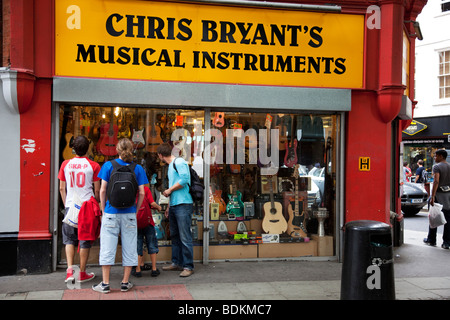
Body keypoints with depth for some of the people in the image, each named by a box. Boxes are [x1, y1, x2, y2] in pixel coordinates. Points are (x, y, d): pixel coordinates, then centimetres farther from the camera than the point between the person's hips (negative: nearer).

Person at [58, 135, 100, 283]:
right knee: (85, 240, 7)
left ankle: (70, 270, 3)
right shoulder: (93, 166, -4)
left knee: (69, 239, 15)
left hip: (70, 206, 2)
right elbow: (97, 190, -2)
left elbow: (62, 189, 8)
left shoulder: (65, 164, 4)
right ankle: (82, 273, 13)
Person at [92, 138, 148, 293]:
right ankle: (125, 282, 15)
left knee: (108, 247, 5)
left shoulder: (108, 165, -3)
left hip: (111, 212, -1)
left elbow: (102, 190, -4)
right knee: (129, 246, 9)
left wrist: (103, 209, 7)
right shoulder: (138, 168, 0)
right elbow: (141, 193, -2)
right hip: (129, 214, 1)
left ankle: (105, 284, 10)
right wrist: (136, 210, 9)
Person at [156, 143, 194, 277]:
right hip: (174, 206, 10)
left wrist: (169, 190, -9)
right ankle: (176, 263, 24)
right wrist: (169, 206, 24)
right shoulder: (170, 165, 22)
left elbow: (184, 179, -21)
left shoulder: (179, 162, -8)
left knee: (185, 237, -8)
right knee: (175, 236, 15)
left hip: (183, 205, -10)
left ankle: (188, 266, -2)